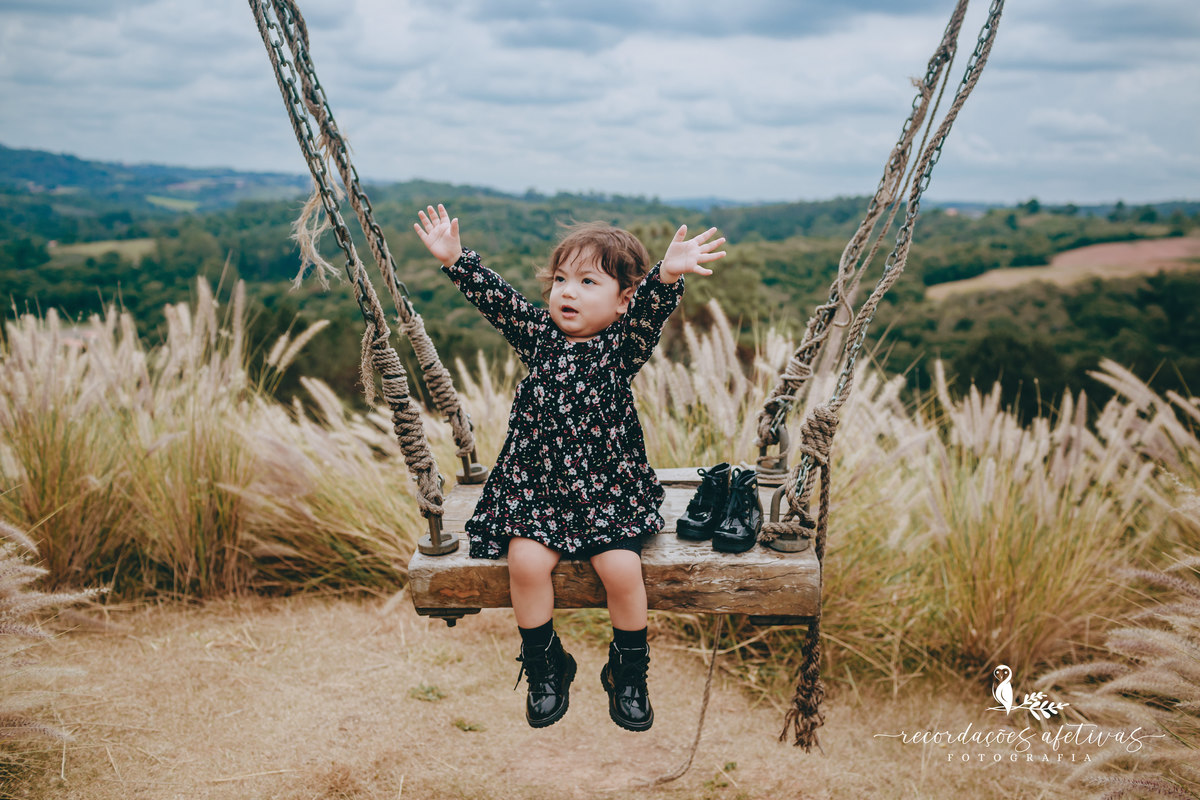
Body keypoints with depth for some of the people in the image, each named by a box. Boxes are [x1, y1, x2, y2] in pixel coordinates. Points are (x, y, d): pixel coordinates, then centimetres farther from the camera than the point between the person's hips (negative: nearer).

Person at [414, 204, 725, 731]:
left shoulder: (623, 344, -4)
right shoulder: (538, 336, 6)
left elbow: (650, 307, -22)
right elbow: (495, 298, -2)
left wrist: (668, 275, -42)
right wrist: (454, 260, -14)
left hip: (609, 491, -2)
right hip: (536, 489, 2)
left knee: (621, 568, -18)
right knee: (526, 561, -18)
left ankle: (628, 674, 10)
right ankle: (545, 667, 7)